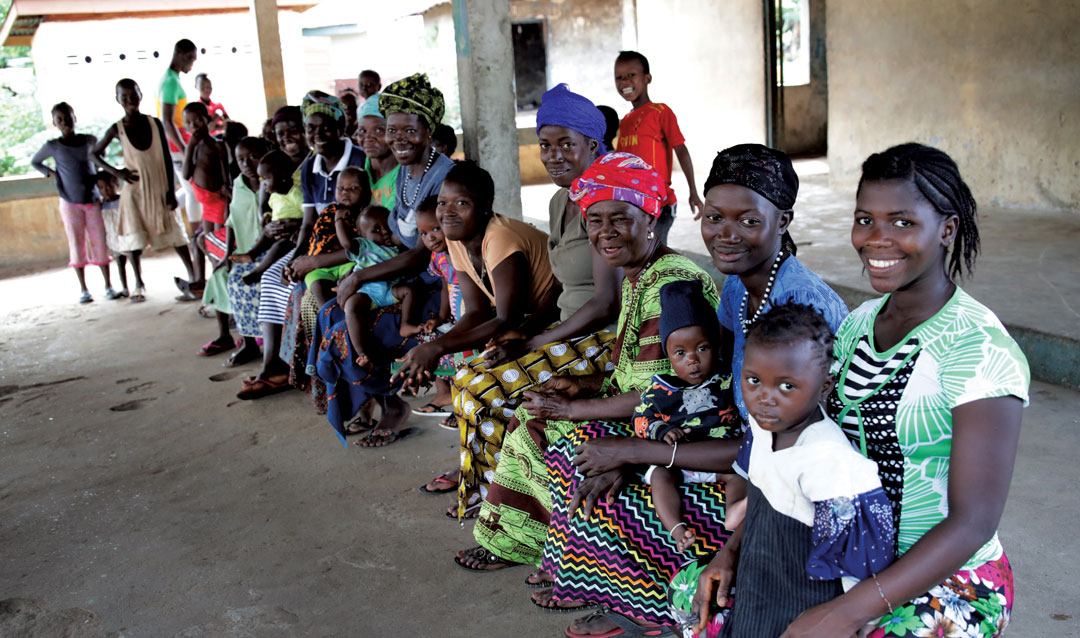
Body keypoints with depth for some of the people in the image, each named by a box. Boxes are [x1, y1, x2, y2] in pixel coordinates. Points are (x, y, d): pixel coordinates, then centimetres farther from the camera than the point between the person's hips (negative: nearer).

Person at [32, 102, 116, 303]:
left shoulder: (89, 140, 0)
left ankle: (108, 286, 6)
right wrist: (51, 174, 1)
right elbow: (34, 162, 15)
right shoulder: (52, 147, -3)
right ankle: (84, 290, 7)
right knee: (77, 245, 2)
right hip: (70, 203, -1)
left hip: (92, 201, 1)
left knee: (99, 243, 0)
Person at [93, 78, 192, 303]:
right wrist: (115, 172, -7)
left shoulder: (155, 123, -2)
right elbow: (95, 153, 8)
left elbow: (167, 159, 0)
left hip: (159, 189, 0)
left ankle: (194, 276, 13)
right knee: (135, 237, 2)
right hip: (135, 190, 0)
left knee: (174, 234, 4)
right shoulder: (117, 130, -4)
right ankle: (139, 284, 15)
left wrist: (170, 191, -3)